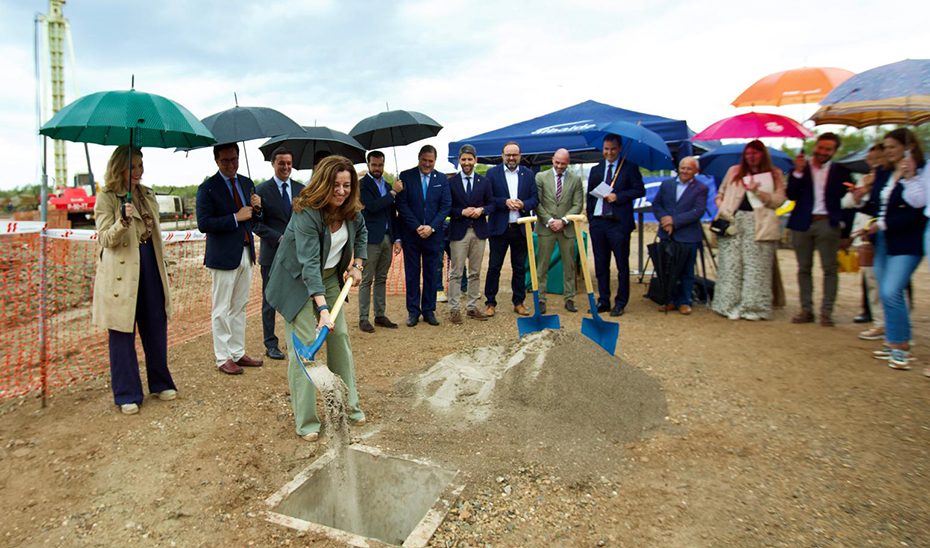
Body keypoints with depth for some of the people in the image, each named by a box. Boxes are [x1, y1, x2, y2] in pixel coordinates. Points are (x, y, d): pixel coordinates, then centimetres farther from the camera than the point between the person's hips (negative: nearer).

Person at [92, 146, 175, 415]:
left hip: (150, 267, 6)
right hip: (121, 273, -5)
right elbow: (107, 239, -12)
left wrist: (163, 268, 16)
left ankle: (160, 383, 26)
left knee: (156, 328, 11)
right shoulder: (106, 199, -5)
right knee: (122, 333, 3)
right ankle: (127, 394, 14)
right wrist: (124, 220, -30)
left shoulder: (148, 195, 13)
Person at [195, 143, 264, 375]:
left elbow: (255, 218, 16)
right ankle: (223, 358, 13)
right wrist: (235, 217, -21)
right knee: (222, 310, 4)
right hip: (224, 256, -6)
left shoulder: (246, 183, 10)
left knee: (239, 307, 14)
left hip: (246, 253, 6)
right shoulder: (207, 188, -9)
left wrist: (257, 208, -5)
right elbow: (203, 224, -17)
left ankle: (238, 353, 24)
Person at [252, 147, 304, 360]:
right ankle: (270, 344, 15)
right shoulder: (261, 190, -2)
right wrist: (280, 238, -15)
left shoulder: (301, 189, 9)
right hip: (272, 254, -3)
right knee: (270, 300, 5)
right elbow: (257, 224, -5)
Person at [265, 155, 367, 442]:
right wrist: (322, 308, -45)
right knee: (304, 344, -8)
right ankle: (305, 421, 2)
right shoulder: (306, 213, -29)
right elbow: (309, 263, -37)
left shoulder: (350, 209, -9)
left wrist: (357, 265, 1)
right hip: (298, 280, -6)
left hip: (330, 276, 6)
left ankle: (349, 405, 18)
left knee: (340, 336, 4)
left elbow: (361, 233, 14)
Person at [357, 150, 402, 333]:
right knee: (367, 280, -3)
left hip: (387, 237, 6)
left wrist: (396, 237, 13)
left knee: (381, 279, 11)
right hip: (371, 238, -6)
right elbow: (372, 206, -19)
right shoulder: (362, 184, -4)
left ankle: (380, 315, 17)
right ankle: (363, 318, 1)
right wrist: (393, 192, -13)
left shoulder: (387, 185, 15)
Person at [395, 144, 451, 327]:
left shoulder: (442, 180, 6)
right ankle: (413, 311, 13)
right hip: (410, 233, -1)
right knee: (412, 273, 5)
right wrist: (417, 227, -13)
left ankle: (429, 310, 16)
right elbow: (401, 204, -6)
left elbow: (446, 206, 1)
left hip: (433, 234, 2)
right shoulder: (406, 176, -1)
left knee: (431, 273, 6)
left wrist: (431, 227, -11)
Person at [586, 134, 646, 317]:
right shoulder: (595, 170, 15)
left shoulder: (630, 168, 3)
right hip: (598, 221, 4)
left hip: (618, 222, -4)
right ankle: (603, 301, 17)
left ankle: (620, 303, 8)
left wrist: (618, 196, -14)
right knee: (601, 265, 9)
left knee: (622, 265, 1)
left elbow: (640, 190, -3)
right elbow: (590, 195, 15)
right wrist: (590, 218, 7)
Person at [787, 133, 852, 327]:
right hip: (802, 224, 1)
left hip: (828, 224, -1)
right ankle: (806, 310, 11)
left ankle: (826, 312, -1)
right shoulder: (800, 168, 8)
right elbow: (791, 195, -3)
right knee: (804, 268, 5)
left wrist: (844, 225, -4)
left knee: (830, 268, -4)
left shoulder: (840, 171, 8)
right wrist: (798, 171, -12)